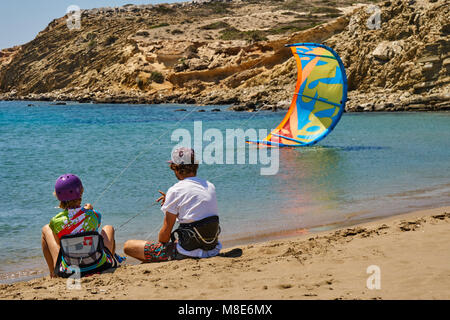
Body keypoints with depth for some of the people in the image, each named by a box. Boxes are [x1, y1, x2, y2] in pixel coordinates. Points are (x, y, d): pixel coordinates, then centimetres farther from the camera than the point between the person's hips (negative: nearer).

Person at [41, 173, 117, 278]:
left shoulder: (55, 222, -15)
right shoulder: (94, 215, -12)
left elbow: (59, 245, 2)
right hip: (100, 266, 0)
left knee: (46, 229, 23)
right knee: (108, 228, 30)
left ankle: (53, 273, 34)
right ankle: (111, 261, 50)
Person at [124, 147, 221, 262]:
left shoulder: (175, 190, -13)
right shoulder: (210, 186, 6)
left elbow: (166, 232, -10)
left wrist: (159, 244, 10)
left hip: (189, 252, -8)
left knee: (128, 246, -1)